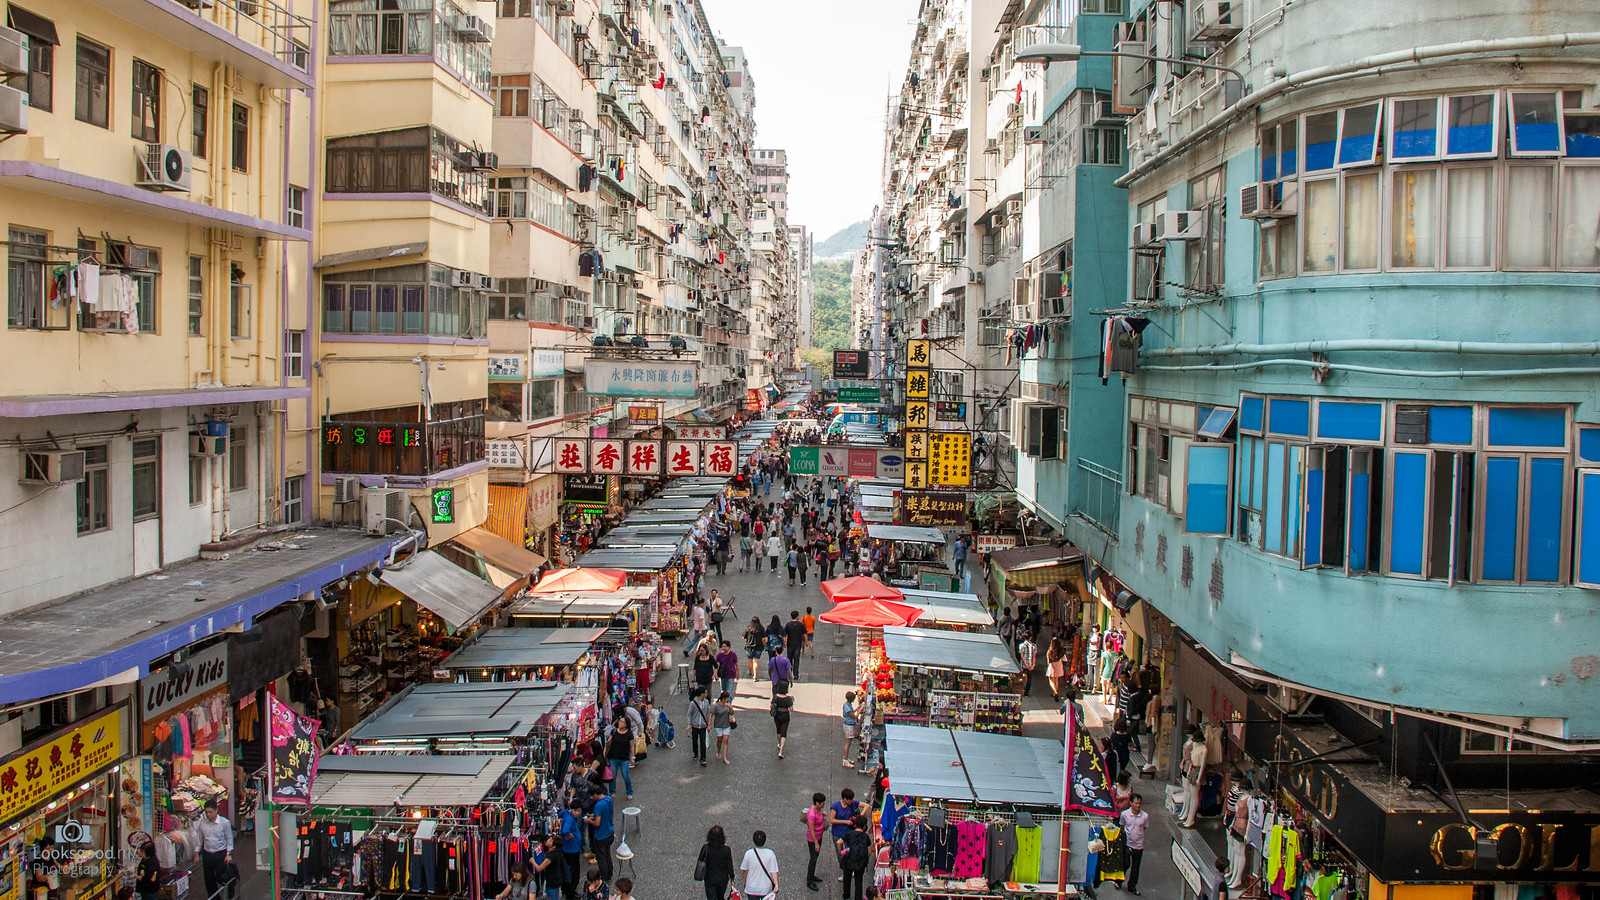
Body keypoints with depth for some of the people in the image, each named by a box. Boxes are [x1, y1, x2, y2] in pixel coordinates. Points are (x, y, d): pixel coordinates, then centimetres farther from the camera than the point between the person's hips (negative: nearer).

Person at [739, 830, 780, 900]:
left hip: (752, 889, -1)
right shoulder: (770, 854, -11)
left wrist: (744, 882, 14)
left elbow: (745, 870, -1)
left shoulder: (748, 853, -12)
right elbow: (774, 871, -14)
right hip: (766, 889, 1)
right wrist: (776, 885, -12)